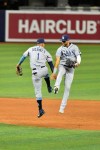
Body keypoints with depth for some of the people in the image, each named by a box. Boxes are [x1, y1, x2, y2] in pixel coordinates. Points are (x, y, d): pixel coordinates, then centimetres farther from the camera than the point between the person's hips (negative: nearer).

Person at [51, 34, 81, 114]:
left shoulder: (74, 47, 4)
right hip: (62, 66, -1)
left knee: (67, 88, -5)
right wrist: (54, 72, -15)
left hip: (71, 69, 1)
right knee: (61, 72, -38)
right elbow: (57, 60, -6)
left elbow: (78, 56, -9)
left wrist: (78, 63, -33)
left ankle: (62, 107, 0)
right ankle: (56, 87, -66)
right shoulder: (60, 49, 3)